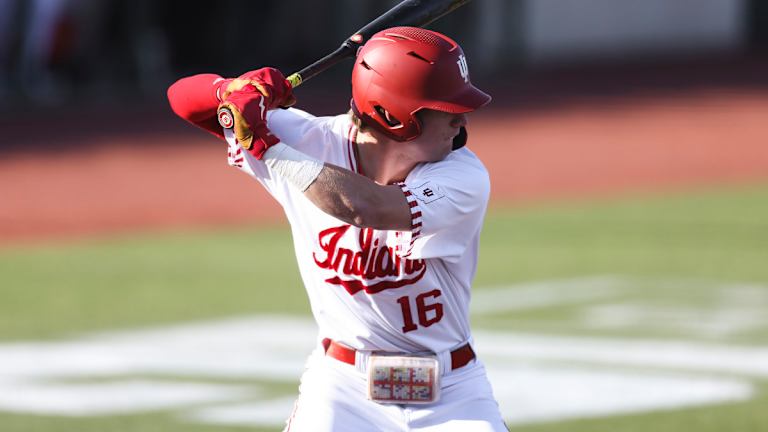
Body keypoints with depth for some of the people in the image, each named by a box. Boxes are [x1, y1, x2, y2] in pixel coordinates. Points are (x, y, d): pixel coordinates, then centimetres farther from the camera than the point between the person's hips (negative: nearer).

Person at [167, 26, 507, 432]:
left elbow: (362, 207, -33)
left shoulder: (464, 179, -16)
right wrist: (238, 89, -25)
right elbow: (185, 98, -4)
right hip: (342, 386, 1)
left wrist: (270, 148, -28)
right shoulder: (314, 141, -8)